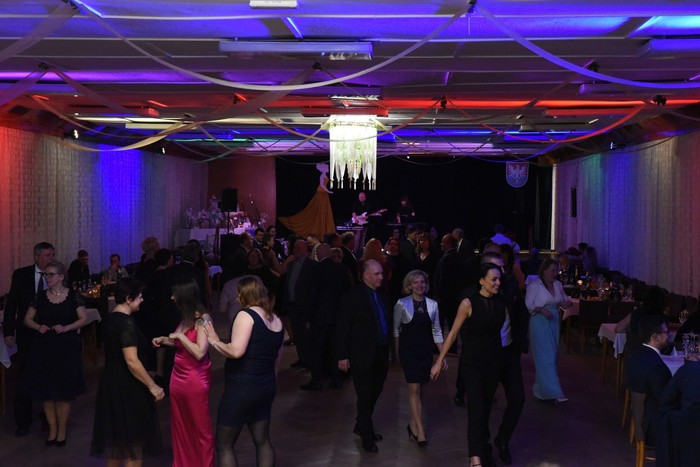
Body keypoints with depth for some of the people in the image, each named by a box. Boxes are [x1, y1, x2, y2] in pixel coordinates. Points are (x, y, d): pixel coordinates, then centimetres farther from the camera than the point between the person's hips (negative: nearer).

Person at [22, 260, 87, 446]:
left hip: (67, 347, -2)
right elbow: (28, 319, 8)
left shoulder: (73, 295, -4)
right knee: (46, 391, 5)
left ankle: (62, 430, 17)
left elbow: (83, 319, -3)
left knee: (64, 391, 3)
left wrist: (66, 328, -18)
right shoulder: (41, 296, 3)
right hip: (44, 347, 2)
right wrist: (39, 326, -12)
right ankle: (52, 429, 19)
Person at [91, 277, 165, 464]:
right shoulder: (127, 323, -21)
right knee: (133, 443, 2)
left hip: (111, 383, 9)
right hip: (126, 387, -9)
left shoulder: (110, 319, 7)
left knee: (116, 438, 20)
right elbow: (132, 361, -26)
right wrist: (152, 386, -21)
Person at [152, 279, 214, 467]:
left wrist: (180, 335, -17)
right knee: (180, 426, 16)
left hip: (195, 380, -8)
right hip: (178, 377, 8)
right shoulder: (187, 317, 6)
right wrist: (164, 340, 7)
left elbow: (200, 352, -24)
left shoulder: (203, 318, -17)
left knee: (199, 427, 6)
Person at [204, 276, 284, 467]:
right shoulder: (276, 320, 9)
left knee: (224, 444, 4)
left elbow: (236, 351, -27)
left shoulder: (246, 315, -15)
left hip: (242, 387, -8)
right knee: (262, 440, 17)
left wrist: (214, 341, -12)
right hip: (266, 387, 8)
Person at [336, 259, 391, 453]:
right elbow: (343, 328, -11)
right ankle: (367, 437, 15)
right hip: (363, 355, -6)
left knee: (374, 393, 16)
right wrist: (342, 356, -13)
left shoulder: (381, 295, 8)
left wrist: (388, 349, 6)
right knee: (365, 396, 2)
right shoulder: (353, 296, -11)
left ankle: (361, 426, 34)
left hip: (381, 353, 6)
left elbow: (386, 322, 11)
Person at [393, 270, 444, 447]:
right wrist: (397, 352, 2)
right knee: (415, 389, -8)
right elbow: (396, 329, 2)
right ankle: (420, 430, -9)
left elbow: (436, 331, 8)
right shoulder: (402, 304, -5)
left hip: (426, 350, 3)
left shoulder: (432, 304, 2)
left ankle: (413, 424, 24)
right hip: (408, 349, -3)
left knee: (419, 389, 9)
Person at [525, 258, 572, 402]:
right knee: (546, 357, -9)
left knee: (552, 355, 10)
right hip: (540, 323, -7)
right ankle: (554, 392, -12)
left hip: (554, 322, 7)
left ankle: (540, 387, 24)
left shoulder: (557, 285, 8)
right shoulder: (534, 285, -9)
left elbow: (563, 300, 19)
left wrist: (566, 303, -4)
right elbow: (528, 304, -11)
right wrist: (542, 310, -23)